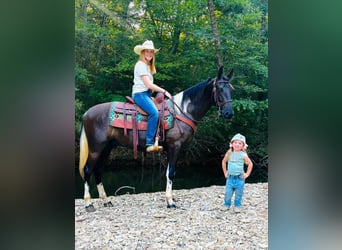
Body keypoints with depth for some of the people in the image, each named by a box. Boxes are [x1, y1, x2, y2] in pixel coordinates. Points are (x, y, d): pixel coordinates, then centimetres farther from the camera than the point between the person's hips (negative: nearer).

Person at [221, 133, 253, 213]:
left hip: (239, 178, -2)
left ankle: (237, 206, 22)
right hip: (230, 177, 2)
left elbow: (250, 164, 0)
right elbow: (224, 162, 14)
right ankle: (226, 205, 20)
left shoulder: (243, 155, -9)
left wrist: (247, 174, -1)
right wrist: (225, 172, 12)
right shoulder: (229, 154, -2)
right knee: (228, 193, 2)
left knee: (238, 193, 6)